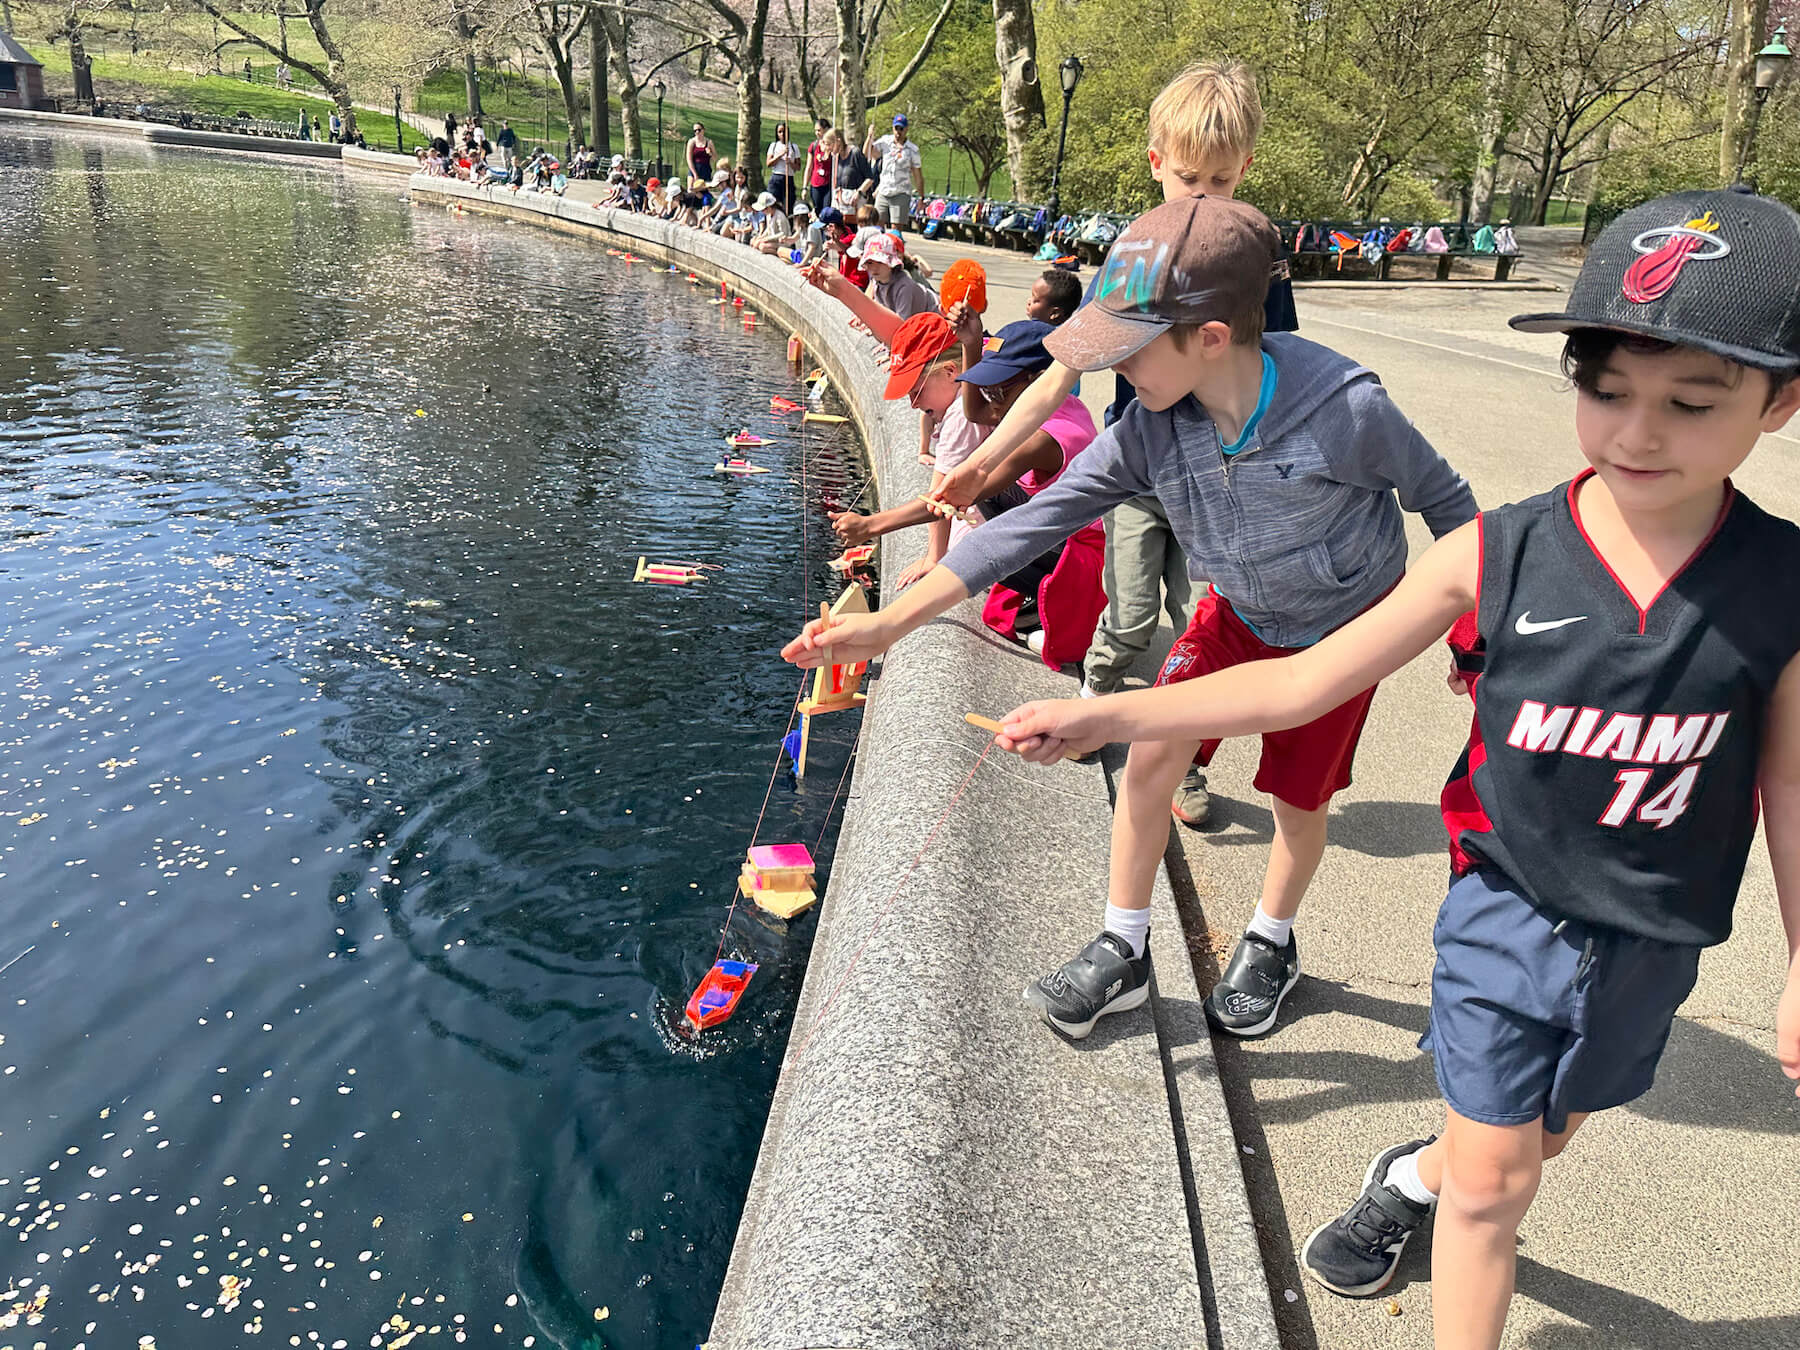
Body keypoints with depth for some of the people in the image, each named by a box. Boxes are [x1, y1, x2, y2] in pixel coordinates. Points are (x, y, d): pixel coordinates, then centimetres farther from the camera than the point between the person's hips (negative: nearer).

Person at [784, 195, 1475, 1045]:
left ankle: (1270, 947, 38)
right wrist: (892, 622, -29)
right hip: (1237, 616, 3)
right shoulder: (1150, 430, -24)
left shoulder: (1345, 409, -34)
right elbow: (1035, 522, -25)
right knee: (1150, 758, -8)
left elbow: (1443, 498, -15)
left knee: (1297, 799, 8)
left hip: (1343, 628, -3)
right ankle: (1123, 953, 11)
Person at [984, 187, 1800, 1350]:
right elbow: (1300, 685, -16)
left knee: (1541, 1136, 26)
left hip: (1650, 945, 3)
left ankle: (1418, 1172, 58)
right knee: (1494, 1181, 8)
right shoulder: (1495, 556, -18)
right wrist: (1104, 716, -22)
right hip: (1506, 910, -2)